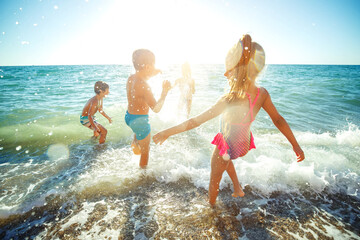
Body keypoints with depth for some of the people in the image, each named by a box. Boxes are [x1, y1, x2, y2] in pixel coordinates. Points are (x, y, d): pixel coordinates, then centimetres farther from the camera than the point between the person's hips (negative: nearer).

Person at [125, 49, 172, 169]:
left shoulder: (131, 78, -3)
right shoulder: (144, 86, -29)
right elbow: (156, 108, -30)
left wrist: (151, 75, 13)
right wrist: (165, 91, -21)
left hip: (128, 116, 8)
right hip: (139, 121, -8)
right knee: (145, 151, 15)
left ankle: (135, 143, 35)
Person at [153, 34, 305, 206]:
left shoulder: (229, 100, -37)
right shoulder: (262, 94, -18)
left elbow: (196, 121, -32)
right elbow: (279, 120, -6)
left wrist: (167, 132, -21)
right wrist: (296, 145, 8)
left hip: (227, 146, -6)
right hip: (244, 144, 6)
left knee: (215, 179, 23)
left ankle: (211, 206, 50)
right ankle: (238, 188, 44)